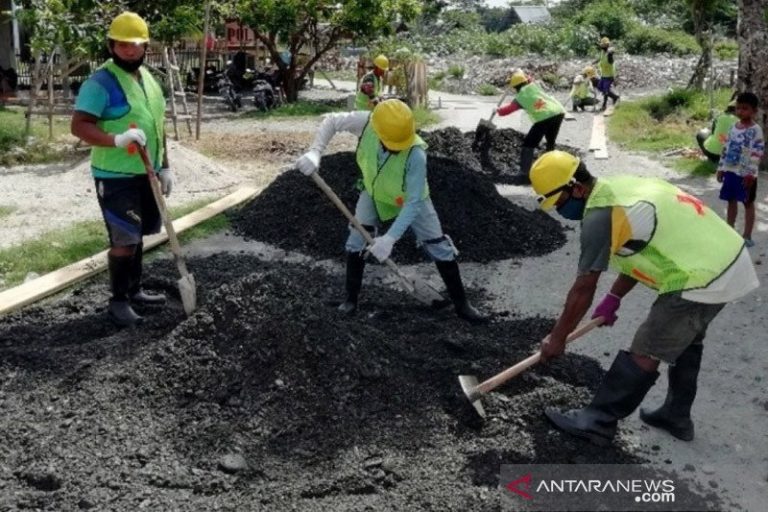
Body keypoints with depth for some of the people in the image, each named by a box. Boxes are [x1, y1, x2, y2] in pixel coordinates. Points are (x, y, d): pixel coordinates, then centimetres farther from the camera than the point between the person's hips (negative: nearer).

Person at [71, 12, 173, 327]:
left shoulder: (149, 80, 12)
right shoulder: (100, 83, -14)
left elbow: (158, 127, 18)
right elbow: (79, 126, -21)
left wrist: (165, 166, 15)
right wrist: (117, 139, -35)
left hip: (146, 174, 8)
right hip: (116, 177, -8)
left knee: (137, 236, 16)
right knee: (124, 239, -6)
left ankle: (134, 290, 29)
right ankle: (118, 301, 7)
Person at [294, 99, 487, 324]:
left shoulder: (416, 154, -42)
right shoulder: (366, 122, -34)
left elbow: (413, 203, -37)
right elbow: (331, 121, -17)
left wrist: (390, 238, -44)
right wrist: (315, 152, -33)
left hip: (411, 199, -3)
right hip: (374, 192, 3)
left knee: (440, 248, 0)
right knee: (356, 242, 2)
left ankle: (461, 304, 16)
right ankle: (351, 299, 21)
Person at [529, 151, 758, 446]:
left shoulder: (600, 215, -18)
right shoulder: (620, 187, 11)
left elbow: (583, 289, -12)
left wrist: (557, 338, -1)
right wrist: (613, 298, 22)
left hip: (703, 279, -10)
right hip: (730, 260, 10)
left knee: (644, 354, -2)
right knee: (684, 342, 25)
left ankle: (598, 422, 8)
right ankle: (677, 417, 40)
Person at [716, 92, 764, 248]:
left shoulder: (756, 130, -13)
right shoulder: (733, 127, 8)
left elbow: (757, 154, -17)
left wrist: (750, 173, -21)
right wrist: (721, 168, 12)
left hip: (746, 174, -6)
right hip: (731, 171, 6)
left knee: (748, 203, 4)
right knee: (731, 201, 14)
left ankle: (747, 236, 9)